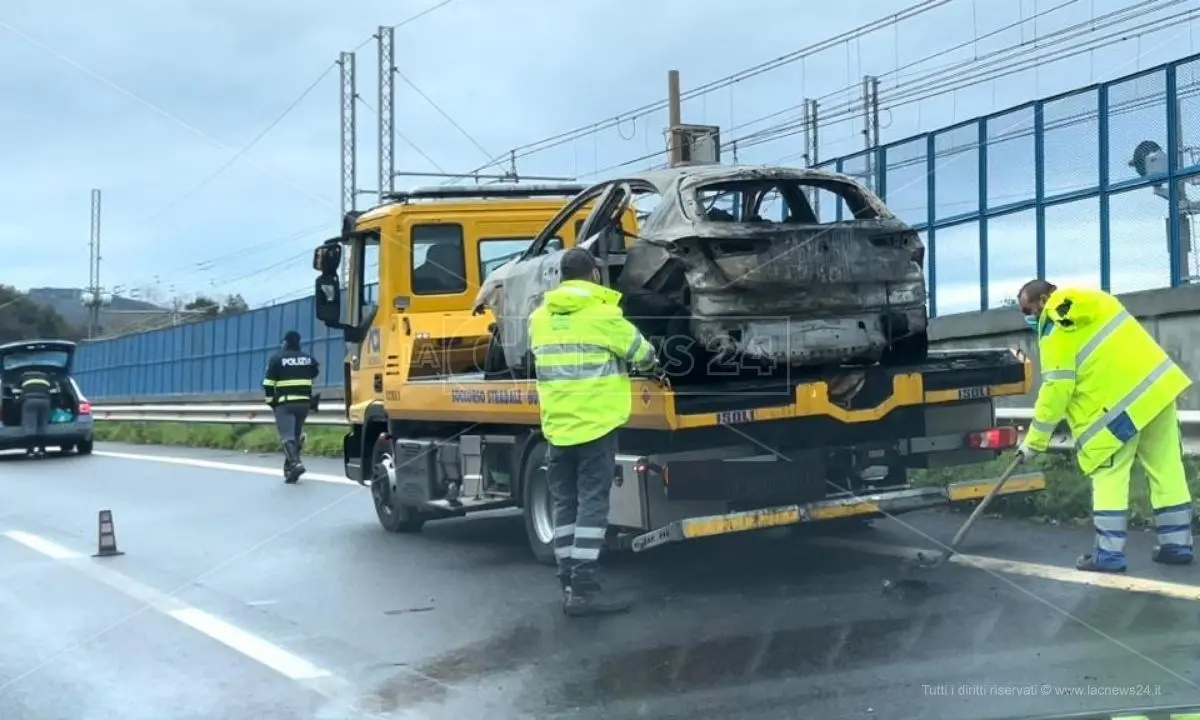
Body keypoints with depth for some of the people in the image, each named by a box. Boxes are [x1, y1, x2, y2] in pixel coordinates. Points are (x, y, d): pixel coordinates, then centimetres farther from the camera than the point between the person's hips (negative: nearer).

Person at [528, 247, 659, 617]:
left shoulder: (539, 317, 8)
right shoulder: (603, 314, -7)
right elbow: (641, 354, 2)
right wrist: (651, 360, 24)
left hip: (557, 426, 5)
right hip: (596, 422, -5)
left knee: (565, 504, 11)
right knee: (592, 504, -4)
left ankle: (569, 585, 13)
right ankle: (584, 588, -7)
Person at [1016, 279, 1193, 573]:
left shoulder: (1056, 329, -8)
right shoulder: (1086, 301, 18)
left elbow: (1057, 388, -12)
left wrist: (1034, 440, -6)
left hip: (1120, 401, -9)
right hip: (1158, 382, 9)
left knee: (1108, 476, -1)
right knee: (1166, 467, 12)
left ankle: (1108, 552, -2)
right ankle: (1177, 543, 19)